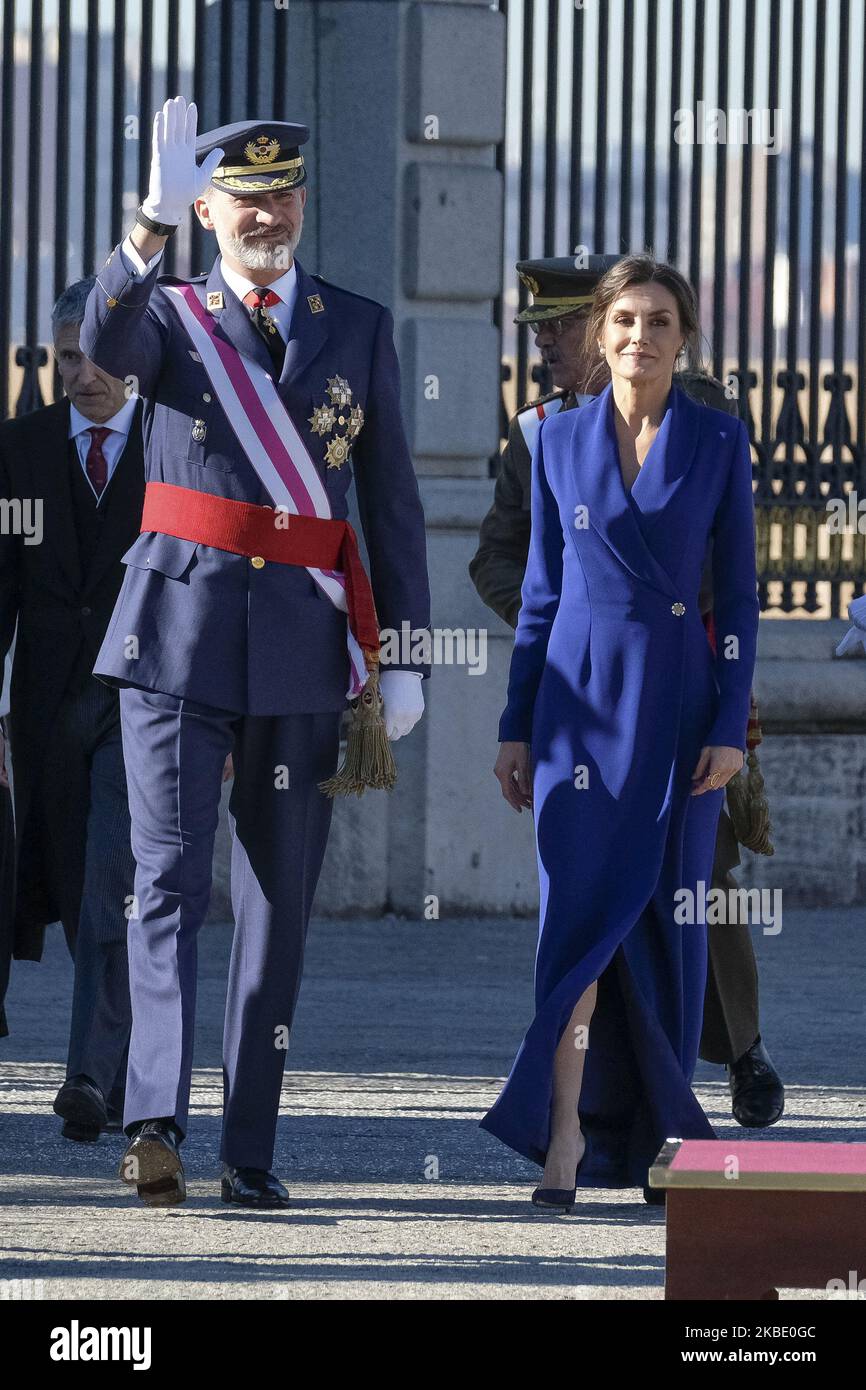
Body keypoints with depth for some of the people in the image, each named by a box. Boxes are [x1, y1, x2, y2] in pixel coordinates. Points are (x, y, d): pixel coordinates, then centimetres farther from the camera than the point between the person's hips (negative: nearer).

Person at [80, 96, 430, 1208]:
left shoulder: (357, 327, 10)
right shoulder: (170, 314, 5)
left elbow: (391, 500, 10)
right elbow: (106, 342, -21)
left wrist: (401, 656, 5)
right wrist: (155, 217, -36)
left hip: (304, 642, 2)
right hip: (178, 625, -2)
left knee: (279, 899, 4)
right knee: (170, 880, -11)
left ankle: (251, 1149, 8)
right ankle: (156, 1124, -22)